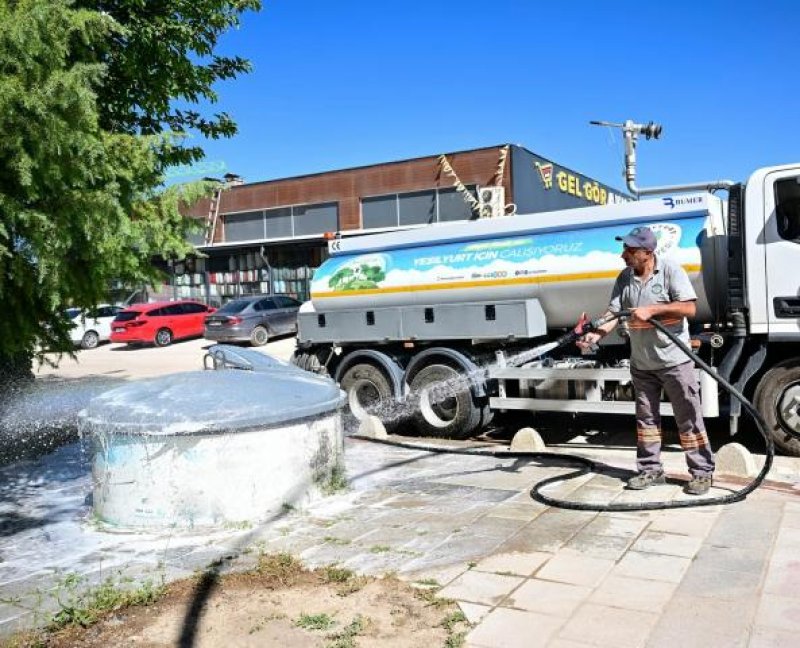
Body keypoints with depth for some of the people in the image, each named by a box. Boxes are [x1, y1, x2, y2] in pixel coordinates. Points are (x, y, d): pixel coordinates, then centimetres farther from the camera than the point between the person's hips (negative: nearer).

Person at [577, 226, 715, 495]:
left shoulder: (670, 269, -11)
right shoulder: (624, 277, 3)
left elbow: (689, 308, -15)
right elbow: (614, 312, -1)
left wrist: (652, 309, -22)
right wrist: (596, 334, -18)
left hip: (674, 360, -5)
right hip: (641, 362, 6)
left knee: (688, 418, 1)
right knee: (646, 418, 12)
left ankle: (702, 472, 12)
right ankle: (650, 469, 23)